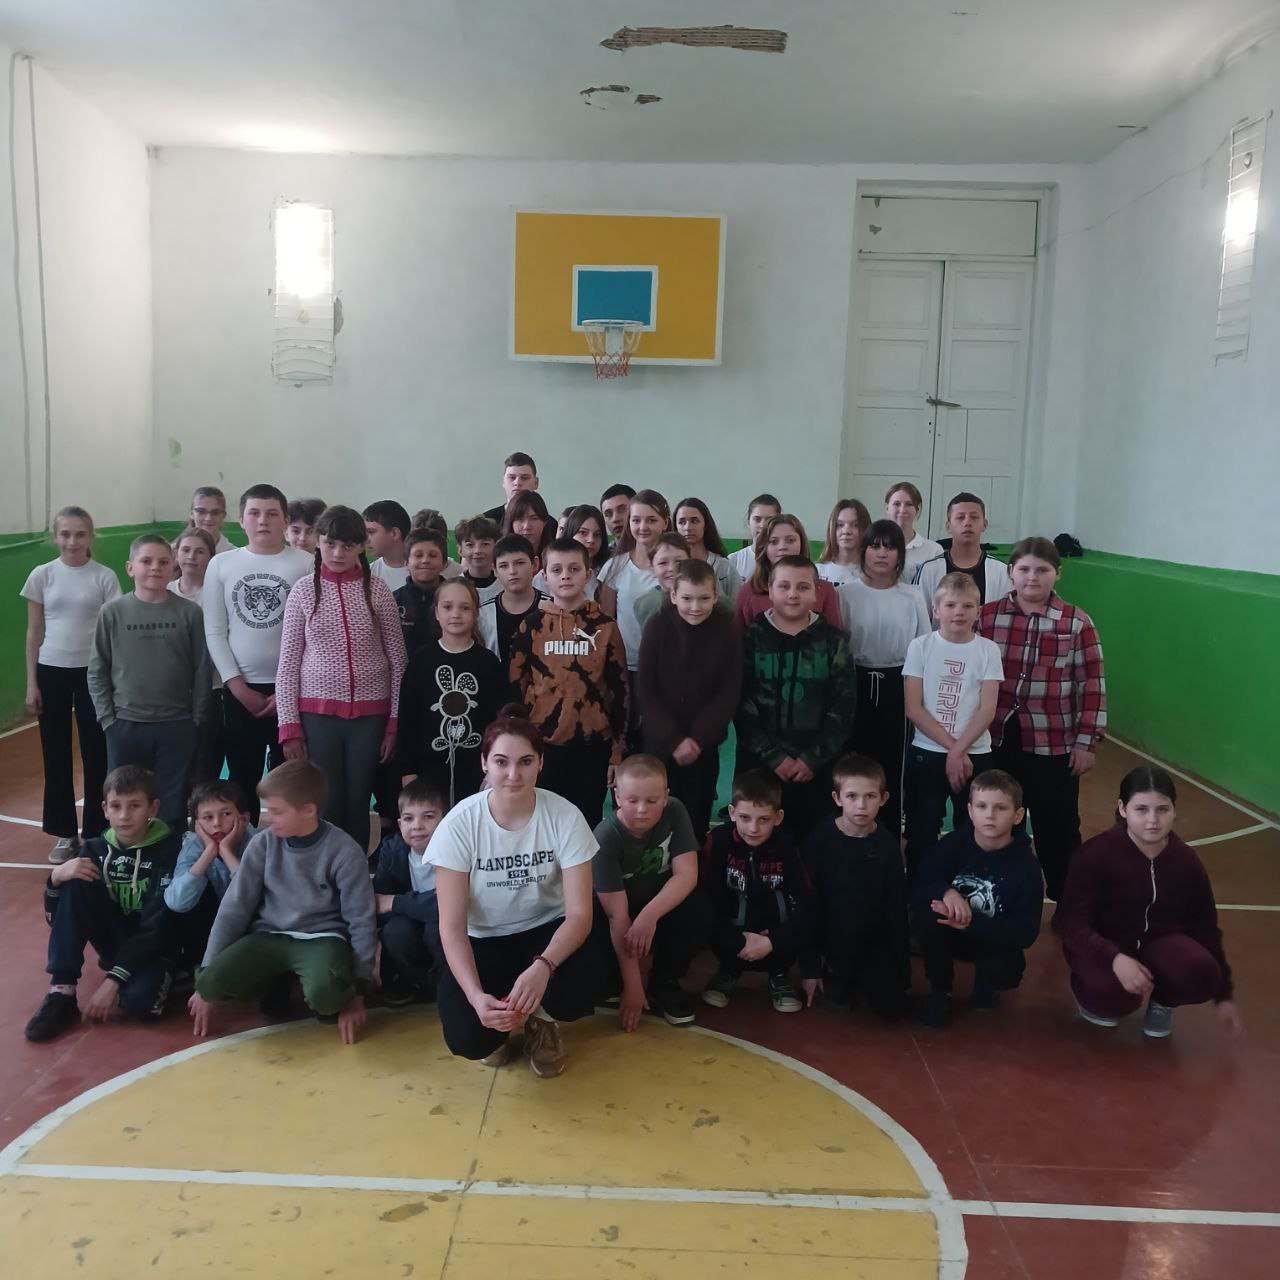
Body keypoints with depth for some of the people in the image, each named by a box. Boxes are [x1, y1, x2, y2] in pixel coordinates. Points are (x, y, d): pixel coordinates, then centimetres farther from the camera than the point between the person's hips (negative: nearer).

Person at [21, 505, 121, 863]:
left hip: (93, 672, -1)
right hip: (52, 672, 2)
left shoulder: (105, 577, -3)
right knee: (56, 754, 7)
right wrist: (31, 683, 1)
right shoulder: (42, 575, 1)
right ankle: (65, 833, 18)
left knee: (96, 752, 5)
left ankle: (96, 831, 16)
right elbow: (34, 633, 4)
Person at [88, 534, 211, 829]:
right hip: (125, 726, 1)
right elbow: (97, 672, 3)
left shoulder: (190, 613, -2)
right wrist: (107, 719, -2)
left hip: (177, 727, 0)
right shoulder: (113, 611, -1)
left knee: (173, 810, 8)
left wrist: (197, 721, -2)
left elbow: (201, 671, 0)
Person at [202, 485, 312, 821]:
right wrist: (237, 685, -5)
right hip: (239, 689, 2)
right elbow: (214, 632, 3)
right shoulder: (221, 564, 4)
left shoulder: (306, 564, -3)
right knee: (242, 778, 10)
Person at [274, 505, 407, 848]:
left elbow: (397, 659, 3)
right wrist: (289, 726, -3)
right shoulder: (304, 590, 0)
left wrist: (394, 722, -1)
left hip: (370, 713, 0)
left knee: (358, 804, 7)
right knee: (326, 806, 3)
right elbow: (288, 663, 2)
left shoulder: (377, 591, 0)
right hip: (317, 712, 0)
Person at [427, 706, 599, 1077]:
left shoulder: (565, 817, -19)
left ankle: (542, 1021, 7)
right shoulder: (459, 823, -20)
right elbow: (452, 926, -19)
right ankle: (497, 1029, 14)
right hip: (481, 940, 0)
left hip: (545, 931, 1)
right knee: (466, 1038, -25)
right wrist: (476, 995, -36)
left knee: (579, 992, -32)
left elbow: (579, 914, -20)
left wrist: (542, 966, -40)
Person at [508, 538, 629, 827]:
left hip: (592, 746, 0)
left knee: (587, 825, 8)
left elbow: (619, 690, 4)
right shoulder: (531, 625, 2)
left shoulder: (605, 626, 2)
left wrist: (617, 752, 2)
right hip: (541, 746, 0)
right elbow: (515, 687, 5)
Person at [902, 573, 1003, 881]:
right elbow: (913, 708, -6)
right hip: (925, 754, 0)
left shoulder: (988, 650, -1)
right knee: (921, 836, 6)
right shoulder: (920, 646, -2)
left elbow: (987, 711, -5)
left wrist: (958, 751, -13)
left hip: (975, 755, 0)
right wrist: (951, 746, -12)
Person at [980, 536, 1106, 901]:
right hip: (996, 743, 2)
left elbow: (1092, 686, -1)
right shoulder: (986, 616, 0)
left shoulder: (1077, 623, -3)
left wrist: (1087, 742, -4)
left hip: (1054, 746, -1)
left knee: (1058, 829, 9)